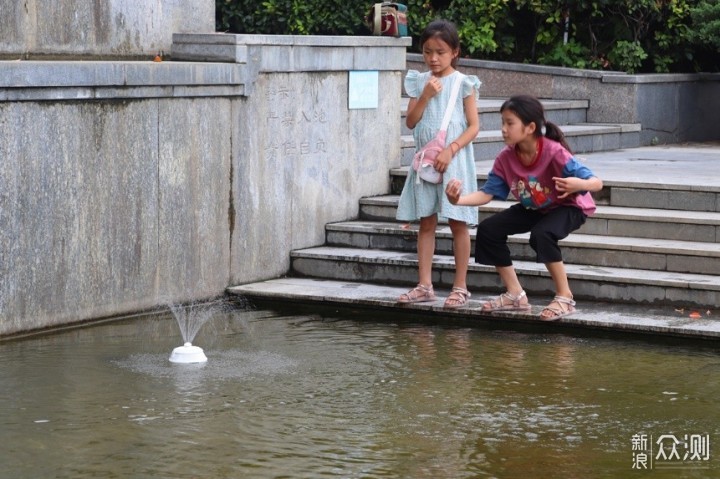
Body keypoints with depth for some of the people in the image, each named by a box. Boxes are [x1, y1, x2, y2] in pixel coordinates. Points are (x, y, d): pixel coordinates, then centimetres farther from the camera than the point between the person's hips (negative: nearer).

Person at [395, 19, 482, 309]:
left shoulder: (463, 84, -3)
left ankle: (460, 286, 6)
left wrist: (450, 150, -17)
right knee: (426, 222, 6)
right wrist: (425, 96, -10)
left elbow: (473, 126, -6)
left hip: (454, 162, -4)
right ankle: (424, 285, 9)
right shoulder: (419, 82, 7)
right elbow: (411, 122, 2)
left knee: (458, 223, 0)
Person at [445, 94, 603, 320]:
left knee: (542, 234, -36)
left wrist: (579, 185, -59)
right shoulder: (506, 158, -16)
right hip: (533, 209, 7)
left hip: (568, 207, -7)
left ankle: (564, 297, -17)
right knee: (489, 229, -8)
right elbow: (487, 193, -15)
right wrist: (459, 199, -33)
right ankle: (515, 295, 6)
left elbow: (597, 183, -35)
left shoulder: (554, 153, -32)